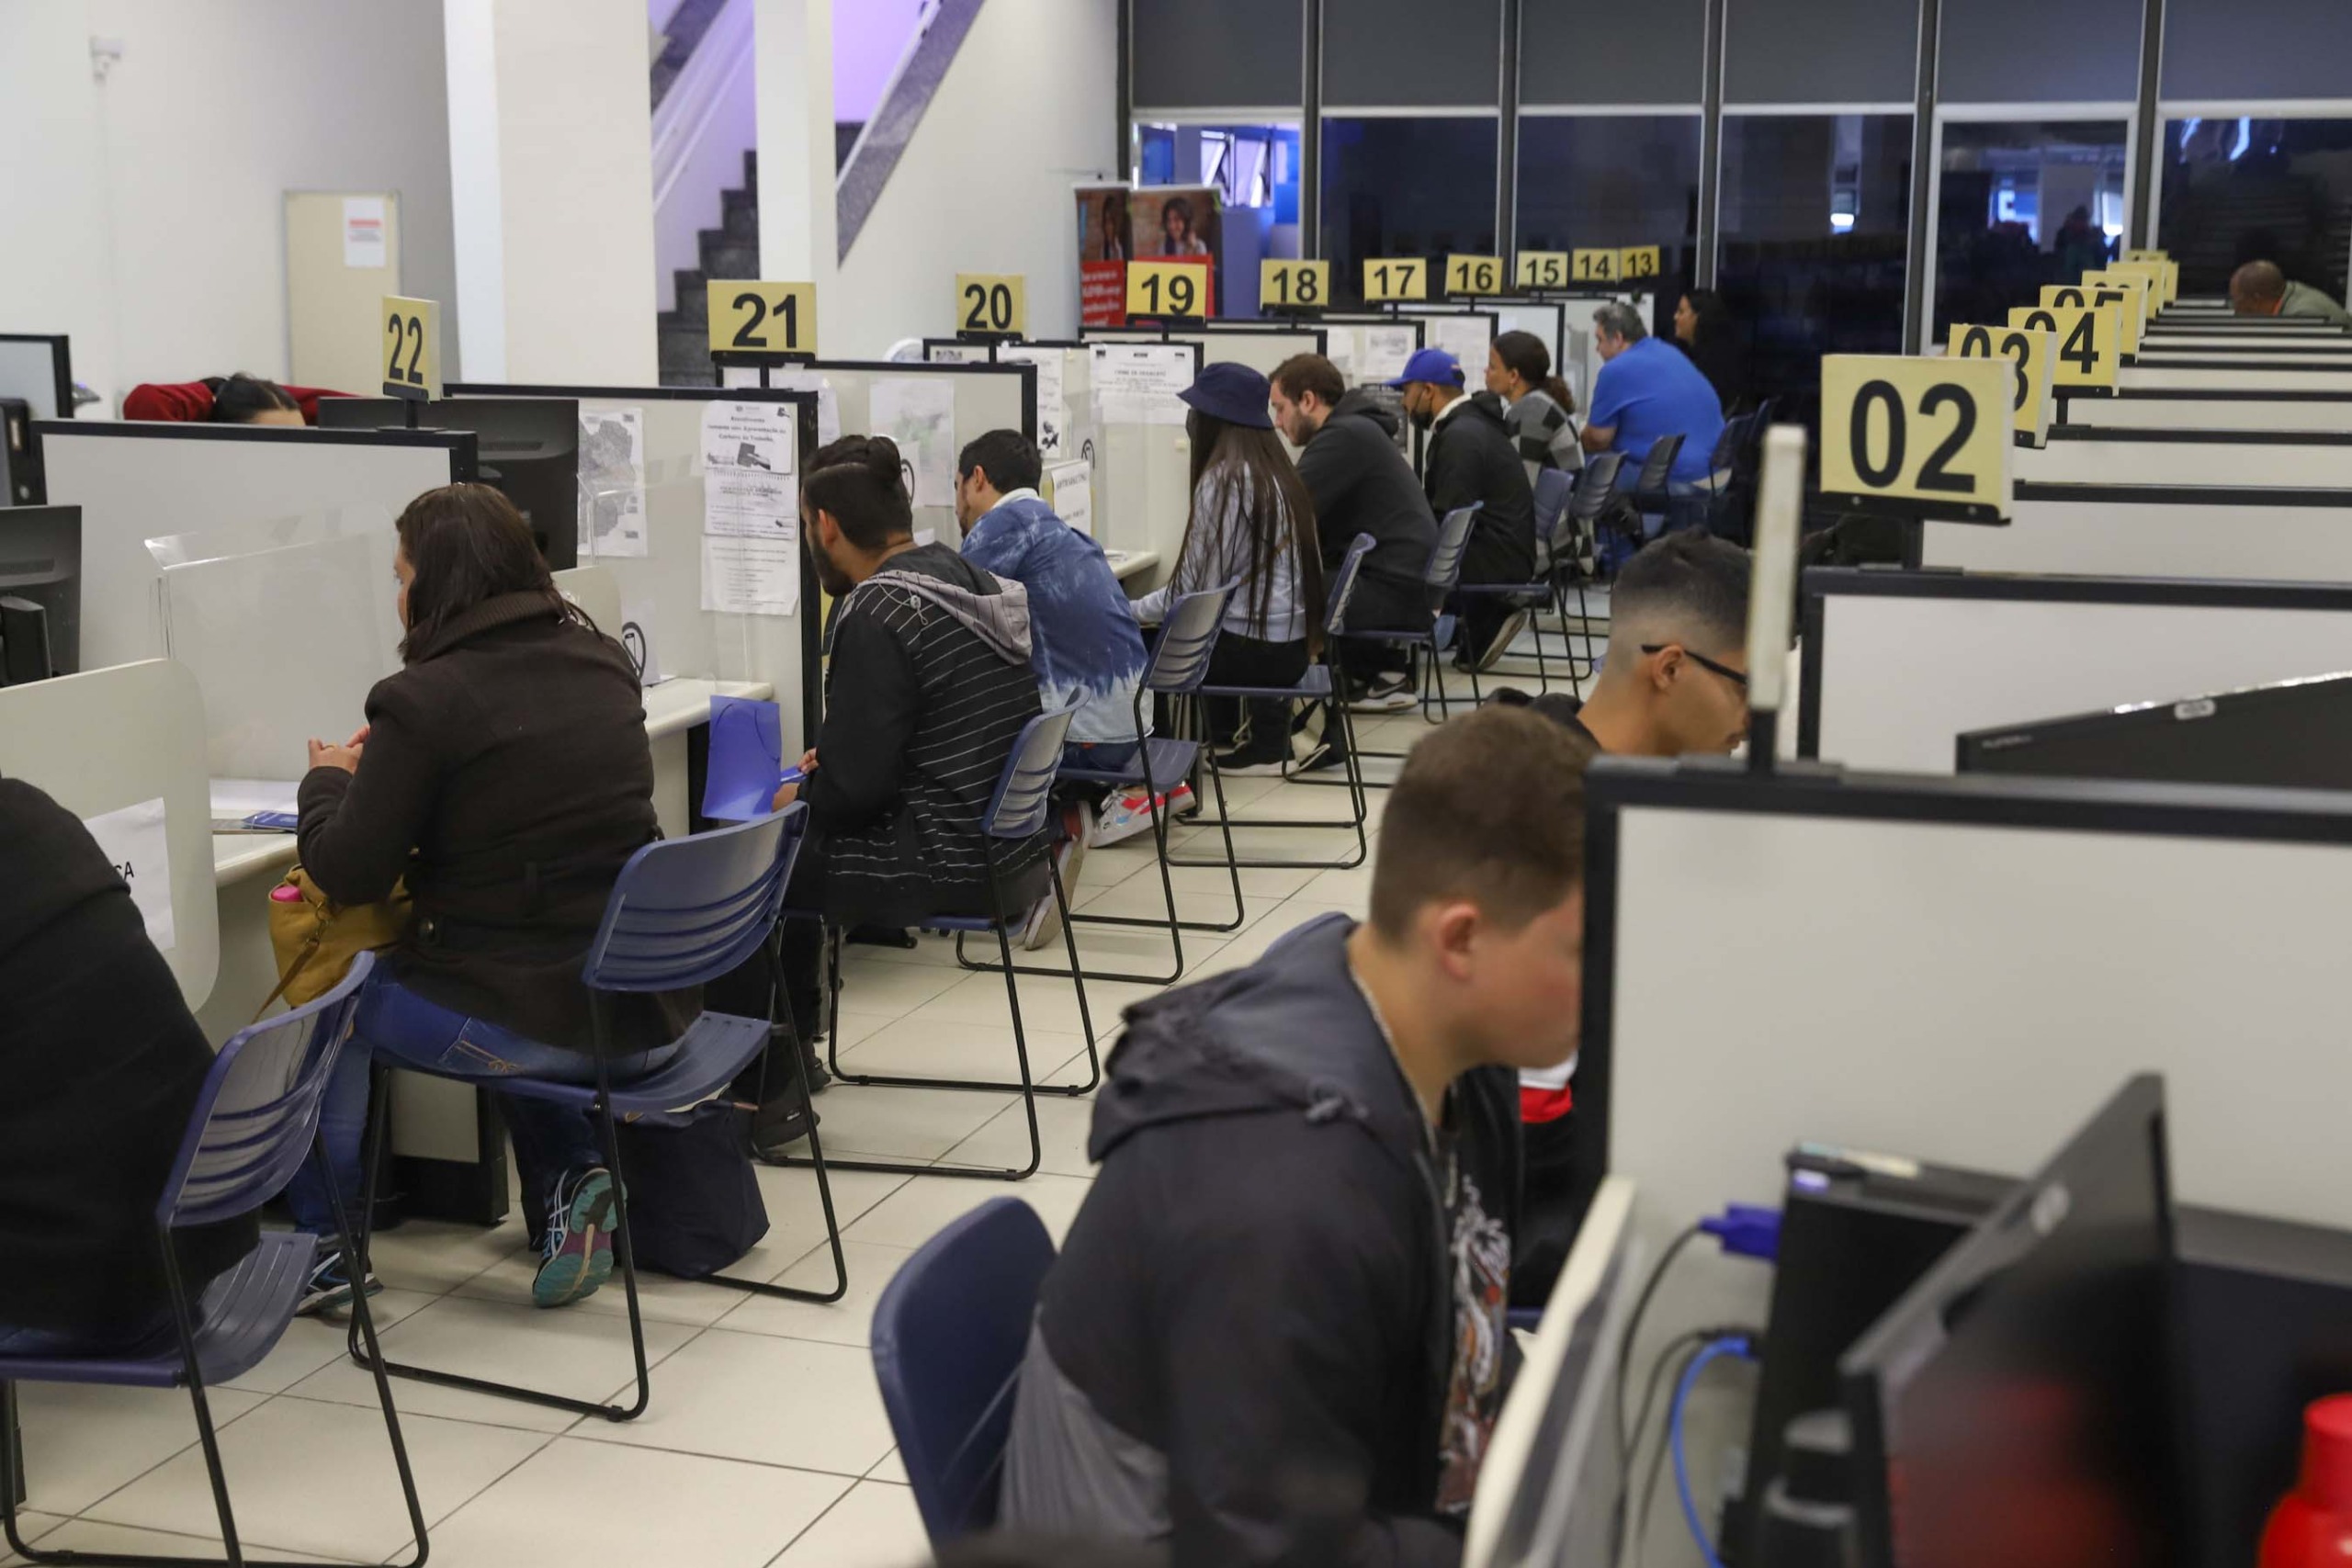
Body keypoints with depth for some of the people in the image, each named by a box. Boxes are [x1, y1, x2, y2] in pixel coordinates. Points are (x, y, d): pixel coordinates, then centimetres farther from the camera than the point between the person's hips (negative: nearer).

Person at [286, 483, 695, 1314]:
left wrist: (327, 781, 12)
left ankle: (325, 1246, 25)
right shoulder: (604, 664, 5)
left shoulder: (423, 700, -14)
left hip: (532, 1025, -6)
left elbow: (348, 875, -9)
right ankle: (575, 1178, 20)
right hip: (649, 1017, 6)